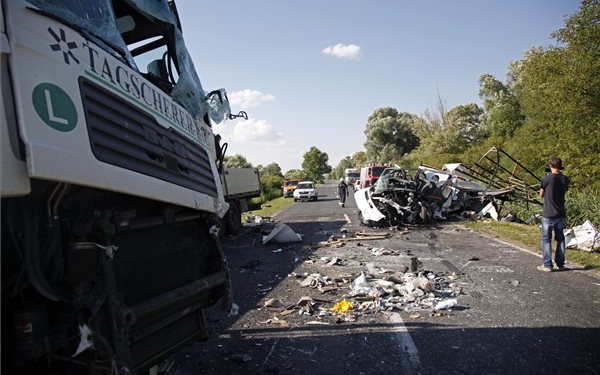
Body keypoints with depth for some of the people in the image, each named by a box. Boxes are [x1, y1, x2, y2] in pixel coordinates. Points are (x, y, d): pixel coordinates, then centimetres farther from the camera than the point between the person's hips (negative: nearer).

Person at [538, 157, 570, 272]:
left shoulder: (547, 178, -14)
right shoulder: (565, 179, 1)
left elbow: (541, 194, -3)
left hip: (548, 215, -5)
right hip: (561, 215, 5)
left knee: (546, 239, 2)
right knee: (560, 239, 14)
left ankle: (547, 265, 3)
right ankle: (560, 264, 18)